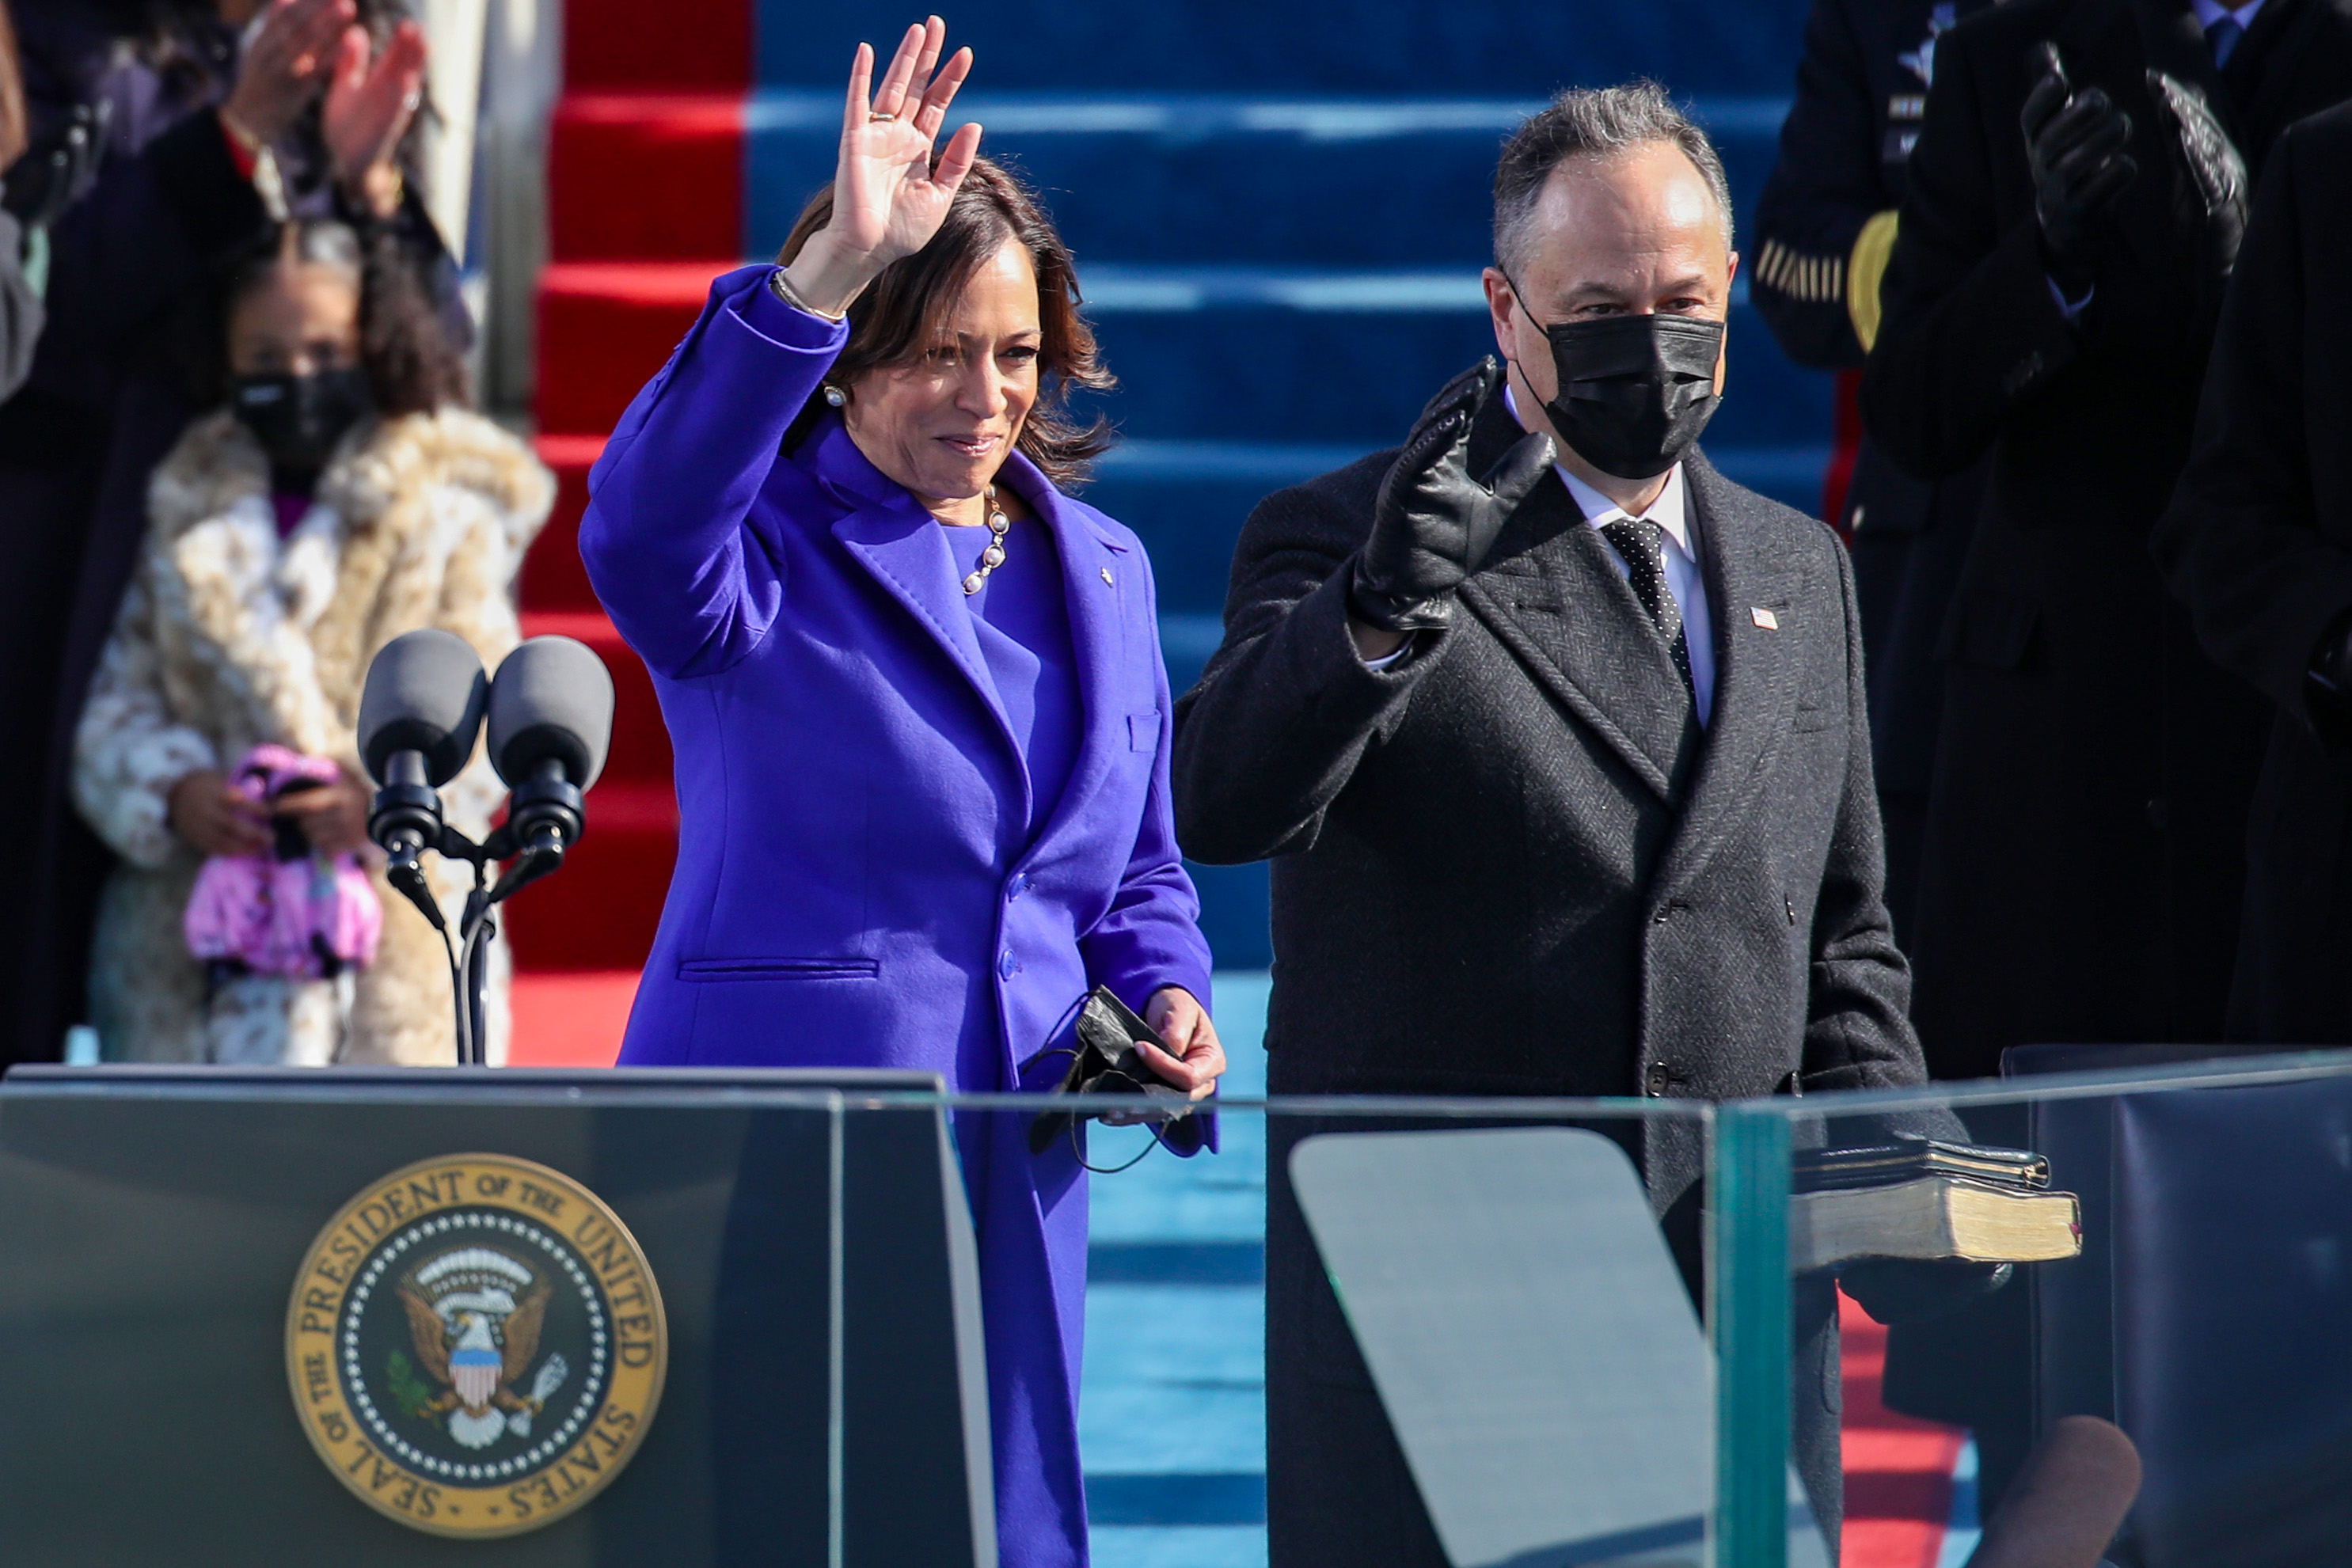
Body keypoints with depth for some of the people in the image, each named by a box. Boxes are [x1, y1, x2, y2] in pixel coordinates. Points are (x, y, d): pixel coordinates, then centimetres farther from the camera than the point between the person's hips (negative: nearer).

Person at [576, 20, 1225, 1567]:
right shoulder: (770, 548, -4)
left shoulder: (1100, 569, 15)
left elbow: (1140, 867, 24)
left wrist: (1168, 996, 2)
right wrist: (834, 270, -36)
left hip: (1016, 1176, 6)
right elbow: (644, 526, -29)